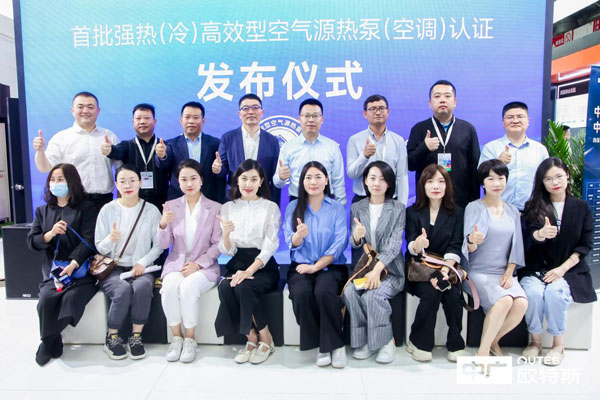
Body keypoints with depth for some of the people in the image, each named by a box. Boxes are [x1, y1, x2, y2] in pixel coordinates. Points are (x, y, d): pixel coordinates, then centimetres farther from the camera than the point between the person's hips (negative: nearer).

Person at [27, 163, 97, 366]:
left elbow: (88, 240, -7)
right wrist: (50, 234, -12)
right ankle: (52, 342, -1)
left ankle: (47, 342, -3)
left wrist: (73, 264, -21)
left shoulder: (86, 207, 3)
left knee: (71, 298, -29)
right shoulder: (42, 210, 17)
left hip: (81, 269, -3)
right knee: (46, 299, -26)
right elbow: (31, 241, 10)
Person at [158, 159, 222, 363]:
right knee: (169, 287, -29)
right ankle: (176, 337, -9)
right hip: (176, 264, 2)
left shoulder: (215, 208, 2)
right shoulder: (171, 206, 8)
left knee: (188, 287, -32)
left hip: (203, 266, -2)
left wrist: (198, 264, -15)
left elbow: (217, 245, -2)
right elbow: (164, 244, 3)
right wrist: (163, 225, -17)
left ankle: (190, 339, -12)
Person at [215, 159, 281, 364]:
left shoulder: (271, 207, 3)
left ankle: (265, 339, -8)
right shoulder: (228, 207, 10)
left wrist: (249, 271, -22)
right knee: (225, 288, -29)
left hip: (263, 265, -2)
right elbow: (227, 251, 5)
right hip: (237, 264, 3)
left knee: (243, 287, -32)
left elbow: (270, 245, -7)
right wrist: (226, 234, -19)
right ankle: (251, 338, -9)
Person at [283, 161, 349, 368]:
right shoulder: (293, 207, 8)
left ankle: (334, 344, -13)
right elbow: (291, 242, 1)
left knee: (324, 291, -33)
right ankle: (321, 344, -10)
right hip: (301, 266, 2)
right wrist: (299, 235, -24)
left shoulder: (337, 208, 5)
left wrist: (315, 266, -14)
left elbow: (339, 244, -4)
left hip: (330, 266, -1)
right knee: (301, 293, -30)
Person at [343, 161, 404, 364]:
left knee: (372, 295, -29)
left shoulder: (398, 209, 3)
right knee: (349, 292, -27)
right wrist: (356, 237, -23)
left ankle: (386, 341, -8)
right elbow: (354, 244, 4)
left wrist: (377, 269, -23)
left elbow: (395, 244, -8)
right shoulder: (356, 208, 10)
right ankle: (363, 340, -10)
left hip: (389, 269, -2)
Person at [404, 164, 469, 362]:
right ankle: (419, 342, -10)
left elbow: (455, 247, -3)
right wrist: (418, 244, -32)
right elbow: (411, 248, -7)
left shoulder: (456, 213, 7)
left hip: (446, 267, 1)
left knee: (452, 294, -27)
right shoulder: (413, 212, 4)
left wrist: (445, 270, -21)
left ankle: (456, 345, -10)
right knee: (431, 292, -28)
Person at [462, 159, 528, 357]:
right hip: (479, 272, -4)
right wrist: (472, 240, -33)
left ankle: (492, 341, 2)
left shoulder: (513, 211, 14)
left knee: (521, 303, -23)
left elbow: (516, 245, 11)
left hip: (504, 273, 4)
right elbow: (469, 248, -8)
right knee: (504, 301, -29)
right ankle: (482, 352, -13)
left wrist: (509, 273, -3)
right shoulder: (473, 207, -1)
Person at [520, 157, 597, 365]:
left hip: (569, 270, 0)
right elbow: (530, 238, -8)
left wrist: (562, 268, -11)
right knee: (533, 292, -29)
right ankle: (535, 341, -6)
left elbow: (585, 245, 2)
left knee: (554, 292, -30)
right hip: (536, 269, 1)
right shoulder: (533, 207, 5)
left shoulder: (581, 207, 7)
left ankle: (558, 345, -8)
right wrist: (541, 234, -33)